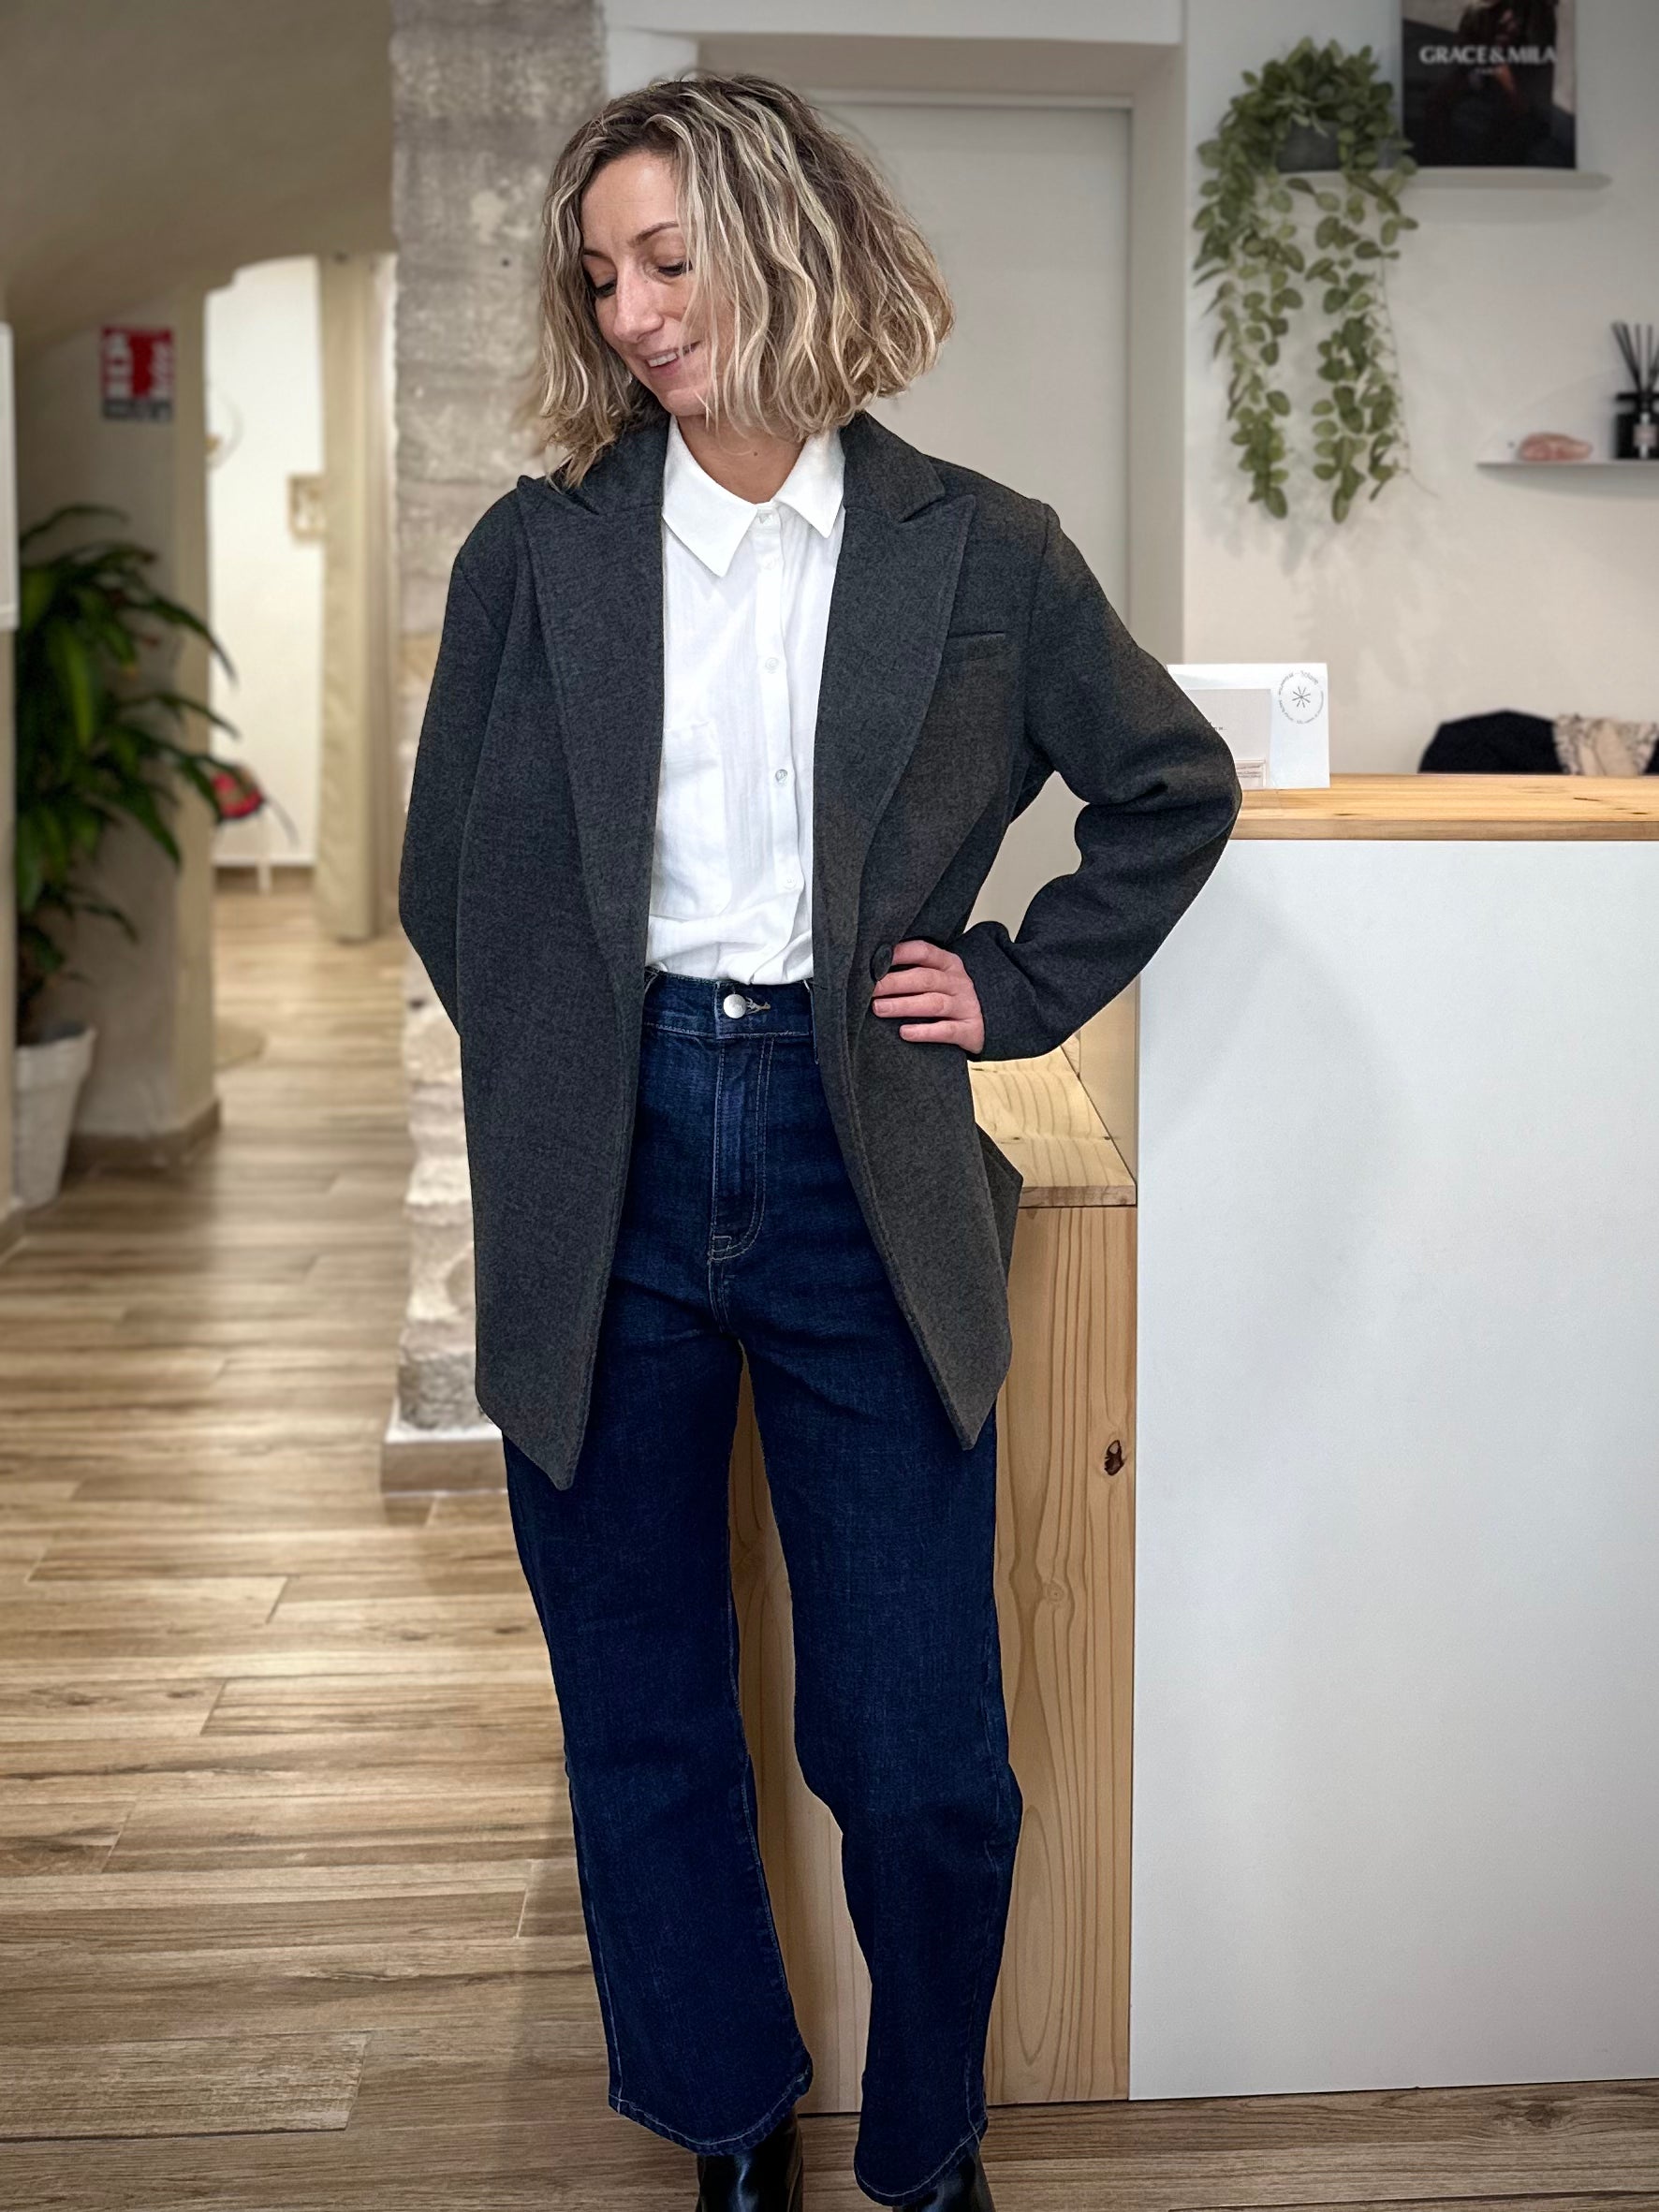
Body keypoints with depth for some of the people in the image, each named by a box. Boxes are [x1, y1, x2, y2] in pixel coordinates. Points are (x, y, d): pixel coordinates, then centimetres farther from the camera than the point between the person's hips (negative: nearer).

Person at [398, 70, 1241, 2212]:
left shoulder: (977, 555, 1)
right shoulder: (534, 552, 4)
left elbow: (1176, 786, 14)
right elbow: (448, 879, 11)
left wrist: (1020, 986, 6)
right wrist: (555, 1081, 4)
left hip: (861, 1169, -1)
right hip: (605, 1173, 2)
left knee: (922, 1750, 3)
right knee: (644, 1721, 11)